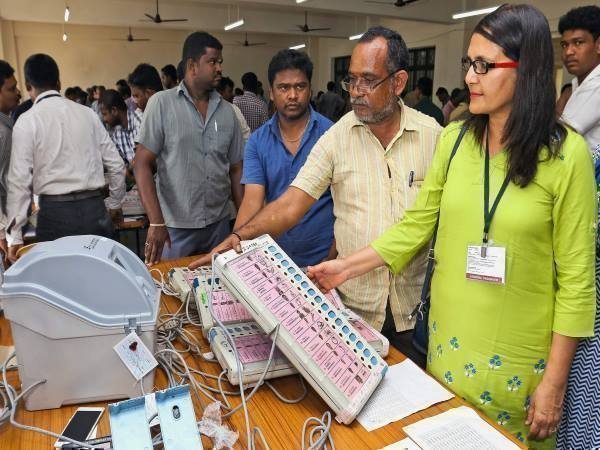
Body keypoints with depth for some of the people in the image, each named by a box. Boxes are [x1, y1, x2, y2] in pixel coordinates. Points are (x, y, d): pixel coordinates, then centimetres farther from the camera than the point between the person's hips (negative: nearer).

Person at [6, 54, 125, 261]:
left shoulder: (27, 121, -4)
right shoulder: (87, 113, 6)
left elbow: (20, 180, -7)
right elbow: (115, 164, 7)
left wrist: (14, 236, -2)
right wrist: (115, 204, 21)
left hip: (55, 212, -2)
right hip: (94, 208, 3)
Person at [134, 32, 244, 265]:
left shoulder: (227, 111, 6)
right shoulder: (162, 103, -4)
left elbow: (236, 170, 8)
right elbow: (142, 164, -8)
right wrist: (156, 222, -17)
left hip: (219, 224, 3)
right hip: (174, 226, -3)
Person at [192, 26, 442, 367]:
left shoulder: (433, 136, -3)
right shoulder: (337, 138, -5)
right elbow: (291, 203, -10)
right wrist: (241, 236, -25)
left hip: (416, 305, 1)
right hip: (354, 305, 0)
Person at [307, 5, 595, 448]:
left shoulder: (566, 153, -13)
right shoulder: (453, 139, -3)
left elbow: (576, 277, -10)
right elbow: (416, 226, 3)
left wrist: (555, 381, -9)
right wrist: (348, 266, -4)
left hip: (519, 355, -3)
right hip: (449, 337, 3)